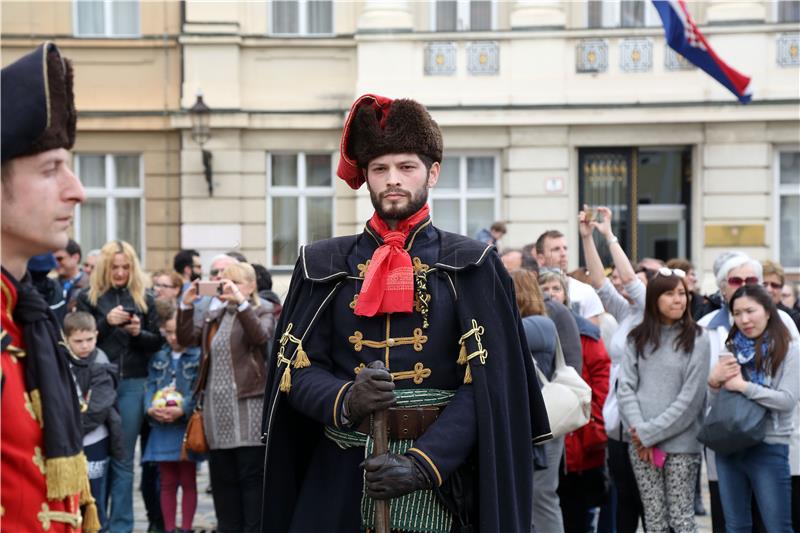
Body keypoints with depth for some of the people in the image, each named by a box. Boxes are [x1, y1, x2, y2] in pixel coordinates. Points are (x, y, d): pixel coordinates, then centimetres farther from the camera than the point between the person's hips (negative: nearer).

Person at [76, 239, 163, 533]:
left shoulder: (144, 299, 9)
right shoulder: (88, 297, 4)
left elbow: (158, 342, 10)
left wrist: (139, 332, -9)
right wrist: (106, 322, -13)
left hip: (132, 384, 1)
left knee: (123, 458, 3)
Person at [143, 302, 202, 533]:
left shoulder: (198, 356, -4)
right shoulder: (158, 358, 12)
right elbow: (150, 386, 7)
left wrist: (182, 410, -23)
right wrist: (151, 409, -12)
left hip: (187, 425, -4)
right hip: (162, 427, 4)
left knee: (188, 481, 5)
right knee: (167, 483, 10)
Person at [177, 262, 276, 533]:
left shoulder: (262, 312, 1)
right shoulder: (214, 316, 18)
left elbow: (260, 336, -20)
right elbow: (186, 339, 10)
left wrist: (240, 302, -27)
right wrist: (186, 306, -2)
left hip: (248, 406, -6)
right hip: (217, 409, 6)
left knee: (252, 476, -5)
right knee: (222, 477, 9)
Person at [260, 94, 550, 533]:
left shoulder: (471, 267, 1)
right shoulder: (324, 266, 7)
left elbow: (485, 384, -7)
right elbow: (297, 367, 2)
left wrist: (423, 463, -19)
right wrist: (344, 401, -19)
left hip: (437, 476, -1)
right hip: (337, 480, 1)